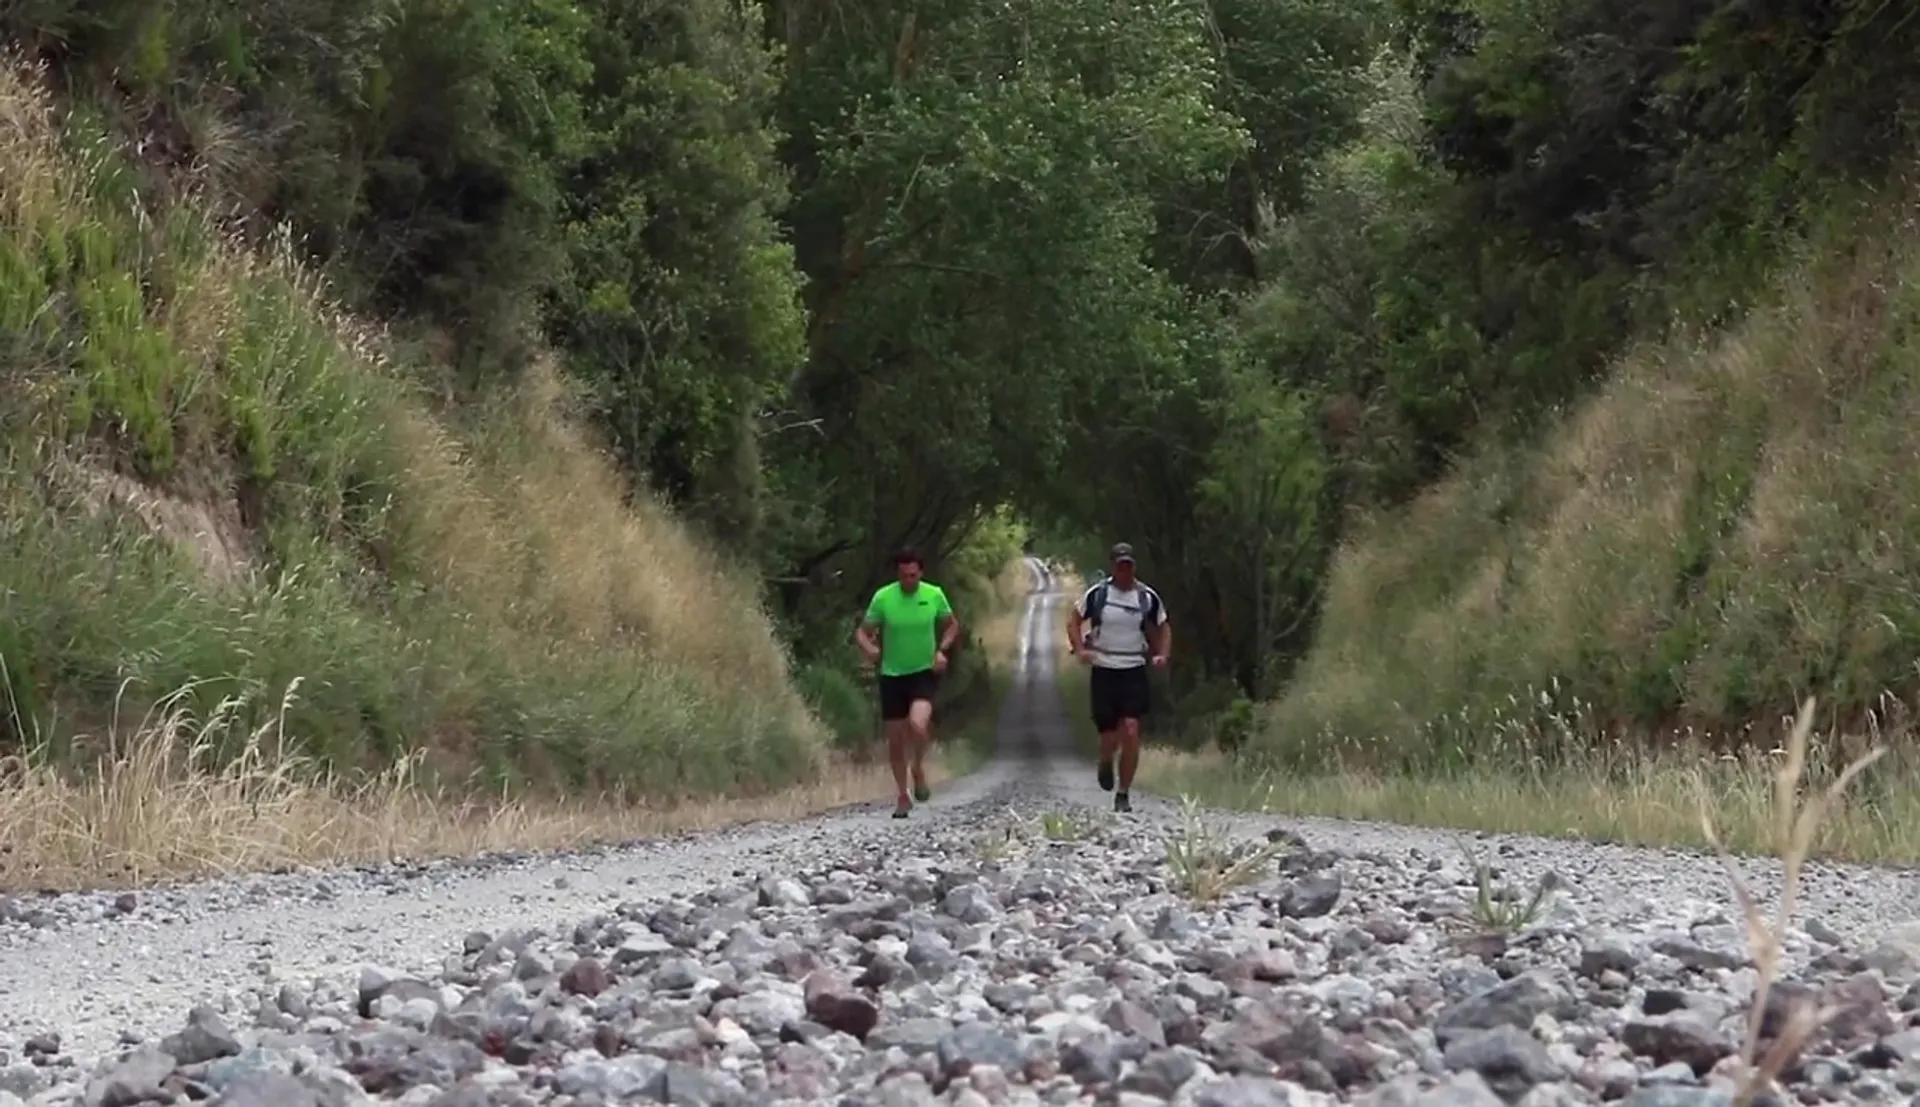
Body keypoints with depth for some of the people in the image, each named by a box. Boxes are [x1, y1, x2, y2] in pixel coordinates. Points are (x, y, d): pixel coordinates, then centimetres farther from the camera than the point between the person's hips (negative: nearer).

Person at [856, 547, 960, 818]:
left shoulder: (934, 595, -7)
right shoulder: (883, 597, -10)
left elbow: (952, 625, 10)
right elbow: (864, 631, -2)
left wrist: (942, 650, -8)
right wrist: (869, 648, -25)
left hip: (924, 672, -1)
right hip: (892, 674, 1)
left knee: (917, 724, -27)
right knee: (895, 739, 6)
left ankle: (919, 769, 3)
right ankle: (903, 796, 23)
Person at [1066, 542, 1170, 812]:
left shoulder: (1148, 597, 3)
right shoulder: (1097, 594, -1)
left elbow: (1163, 628, 16)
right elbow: (1073, 620, 9)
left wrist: (1162, 655, 0)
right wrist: (1080, 649, -7)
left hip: (1134, 673, 1)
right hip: (1103, 672, -1)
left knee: (1131, 733, -13)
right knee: (1110, 738, -1)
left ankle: (1123, 795, -2)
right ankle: (1106, 762, 38)